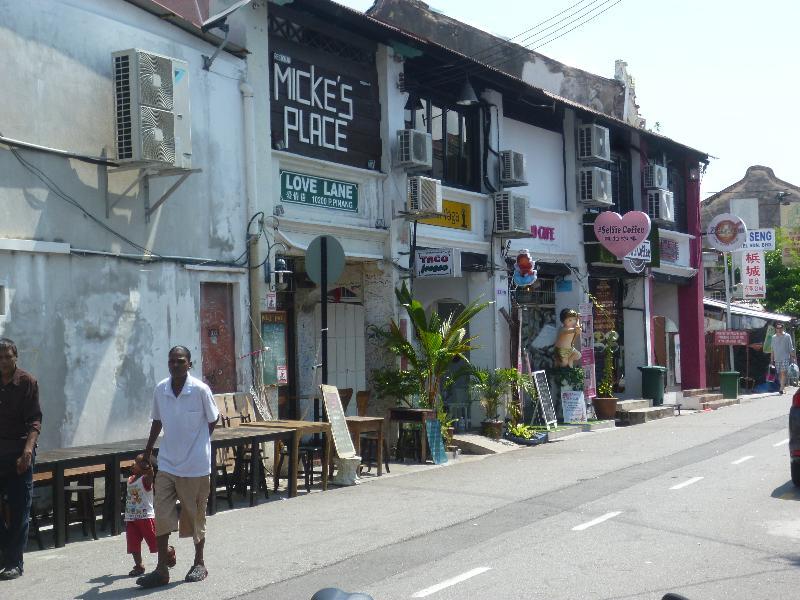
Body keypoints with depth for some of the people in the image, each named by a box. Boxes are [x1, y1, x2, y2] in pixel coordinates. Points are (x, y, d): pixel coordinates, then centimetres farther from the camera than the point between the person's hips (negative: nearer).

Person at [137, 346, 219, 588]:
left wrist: (196, 443, 5)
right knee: (162, 516, 0)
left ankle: (199, 563, 27)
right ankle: (162, 570, 8)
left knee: (195, 516, 9)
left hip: (195, 465, -3)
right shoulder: (160, 390, -2)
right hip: (167, 464, 3)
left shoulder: (200, 390, -14)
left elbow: (212, 420, 0)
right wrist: (147, 452, 19)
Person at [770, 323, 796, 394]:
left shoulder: (787, 336, 1)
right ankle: (782, 385, 15)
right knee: (779, 373, 4)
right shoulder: (774, 337, 11)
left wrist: (793, 356, -2)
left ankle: (781, 389, -19)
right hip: (777, 358, 4)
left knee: (783, 373, -13)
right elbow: (772, 349, 15)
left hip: (785, 358, -4)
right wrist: (771, 358, 12)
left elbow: (791, 348, 2)